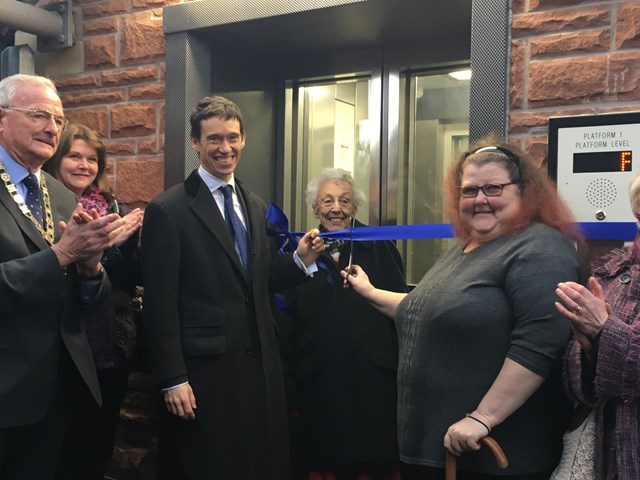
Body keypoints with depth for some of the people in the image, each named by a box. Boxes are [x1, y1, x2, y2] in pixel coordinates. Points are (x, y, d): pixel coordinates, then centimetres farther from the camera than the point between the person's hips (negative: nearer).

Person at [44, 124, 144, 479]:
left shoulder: (114, 206, 8)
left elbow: (139, 274, 5)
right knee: (69, 444, 7)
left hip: (116, 343, 5)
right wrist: (105, 244, -21)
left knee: (102, 438, 17)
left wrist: (132, 236, -11)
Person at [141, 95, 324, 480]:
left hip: (260, 364, 6)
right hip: (204, 371, -6)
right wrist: (173, 379, -13)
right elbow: (160, 303, -11)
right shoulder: (168, 210, -9)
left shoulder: (256, 207, 10)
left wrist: (301, 260, 0)